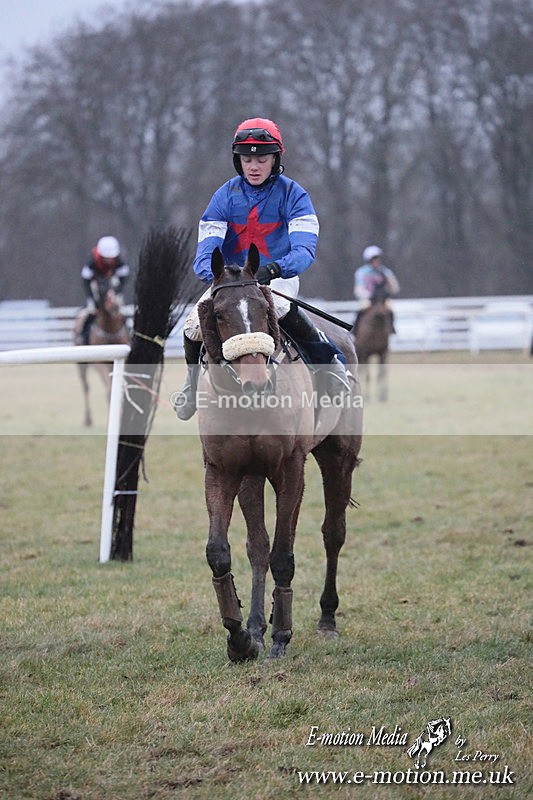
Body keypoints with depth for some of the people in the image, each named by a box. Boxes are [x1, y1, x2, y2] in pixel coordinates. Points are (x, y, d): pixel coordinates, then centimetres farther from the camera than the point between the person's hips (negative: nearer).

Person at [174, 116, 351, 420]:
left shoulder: (292, 195, -9)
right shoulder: (226, 196, -2)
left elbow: (304, 250, -23)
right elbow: (207, 250, -10)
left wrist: (274, 269, -44)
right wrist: (214, 275, -35)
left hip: (279, 278, -3)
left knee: (281, 308, -38)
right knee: (194, 327, -18)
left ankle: (333, 368, -24)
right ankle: (193, 386, 15)